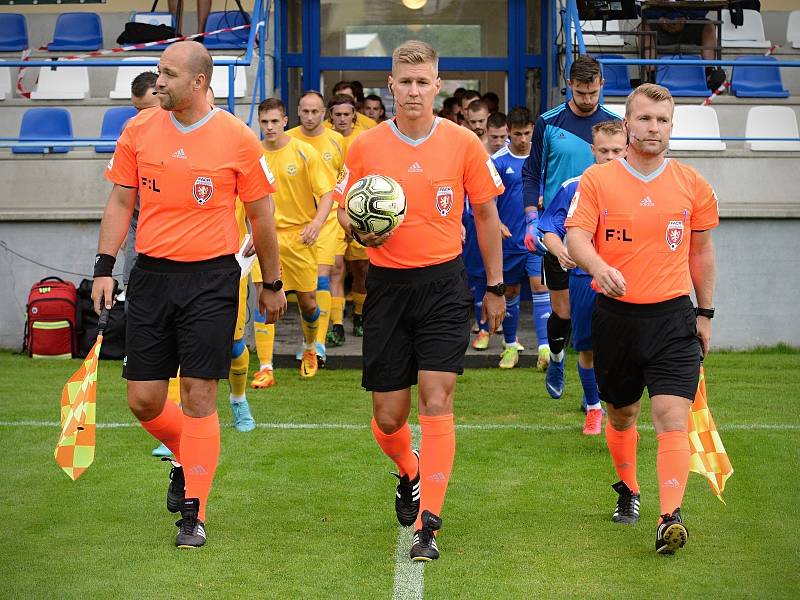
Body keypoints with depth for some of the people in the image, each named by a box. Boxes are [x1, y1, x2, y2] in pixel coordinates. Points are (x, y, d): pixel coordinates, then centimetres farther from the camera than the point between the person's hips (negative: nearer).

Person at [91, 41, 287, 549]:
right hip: (151, 276, 3)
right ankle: (187, 456, 36)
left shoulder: (238, 139, -5)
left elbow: (261, 216, 4)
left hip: (211, 278, -3)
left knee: (199, 399, -4)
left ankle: (193, 515, 5)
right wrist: (104, 267, 3)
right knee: (144, 400, 4)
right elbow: (120, 203, 11)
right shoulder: (139, 130, 4)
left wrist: (272, 284, 8)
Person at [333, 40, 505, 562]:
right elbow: (345, 210, 11)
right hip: (387, 284, 1)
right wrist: (361, 229, -13)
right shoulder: (365, 147, 0)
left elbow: (486, 215, 7)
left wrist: (495, 288, 9)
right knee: (388, 416, 5)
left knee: (436, 401, -12)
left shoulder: (463, 143, -1)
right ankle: (410, 474, 39)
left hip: (444, 283, -1)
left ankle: (427, 525, -9)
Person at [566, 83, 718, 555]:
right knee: (621, 413, 16)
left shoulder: (692, 185, 4)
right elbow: (576, 236, -11)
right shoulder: (597, 180, 0)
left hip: (672, 315, -1)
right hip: (616, 315, 1)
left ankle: (671, 517, -22)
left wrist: (705, 314, 16)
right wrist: (599, 267, -32)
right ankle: (628, 491, 41)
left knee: (672, 416, -15)